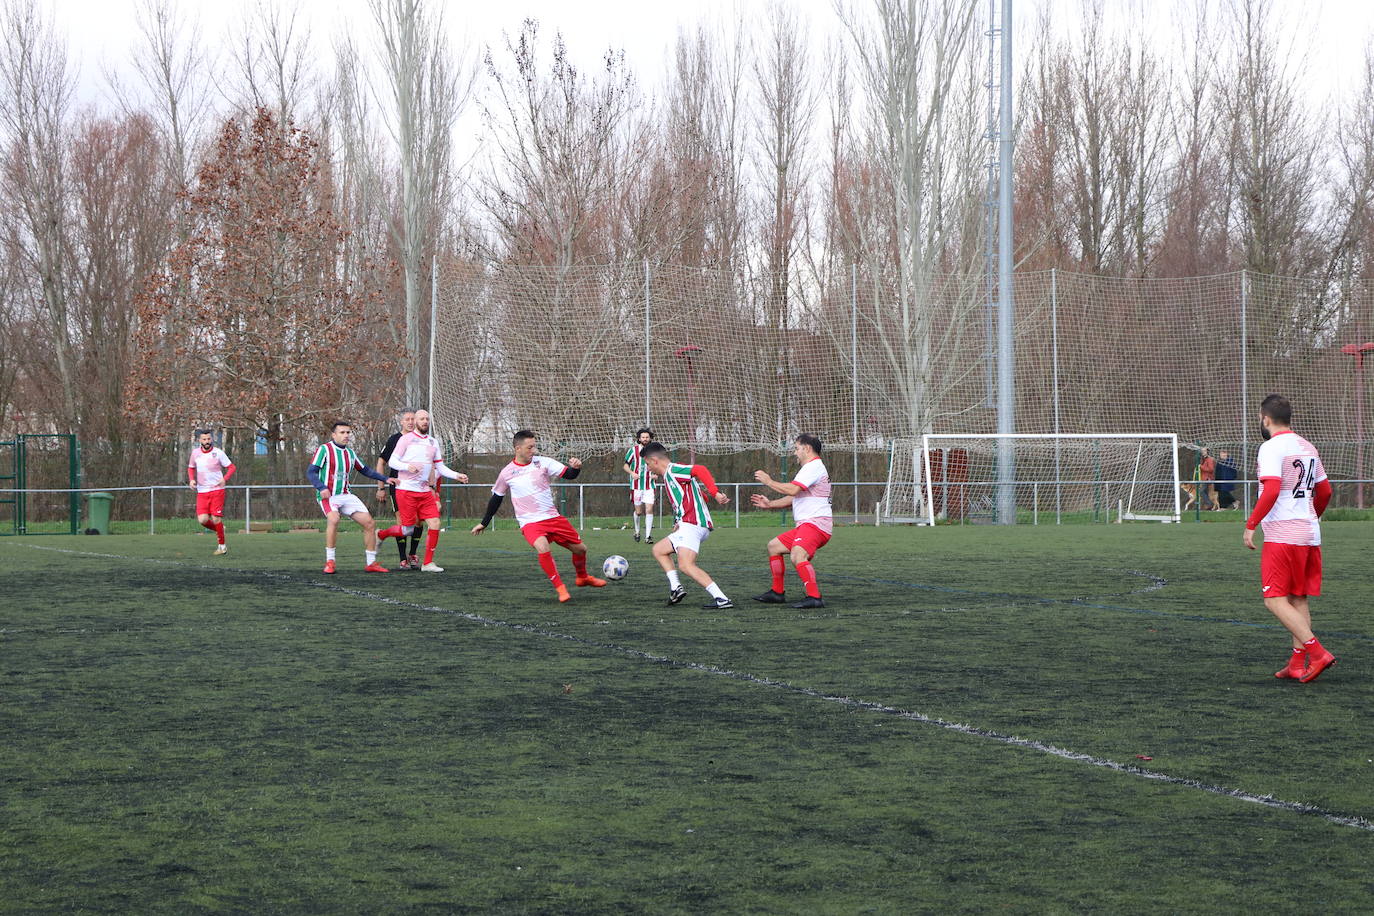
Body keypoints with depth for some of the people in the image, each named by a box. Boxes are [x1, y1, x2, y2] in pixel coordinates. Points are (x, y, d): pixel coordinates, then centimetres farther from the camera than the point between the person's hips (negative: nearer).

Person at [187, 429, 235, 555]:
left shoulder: (218, 453, -6)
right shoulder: (195, 453, 4)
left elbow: (231, 467, 1)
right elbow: (191, 468, 21)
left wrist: (224, 479, -17)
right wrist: (192, 479, 2)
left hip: (217, 489, -3)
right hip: (201, 492, 3)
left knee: (216, 518, -8)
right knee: (202, 520, -11)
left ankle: (222, 546, 8)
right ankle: (219, 530, 20)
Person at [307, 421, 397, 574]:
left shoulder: (350, 452, 13)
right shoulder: (324, 449, -6)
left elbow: (365, 470, 28)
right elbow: (310, 472, -11)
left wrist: (385, 479, 21)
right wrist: (322, 487, -27)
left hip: (345, 496, 6)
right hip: (328, 496, -6)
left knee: (369, 523, -3)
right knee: (334, 519, -34)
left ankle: (371, 563, 9)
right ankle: (329, 562, -23)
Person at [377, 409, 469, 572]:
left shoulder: (433, 442, 15)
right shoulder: (406, 439, -2)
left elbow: (440, 467, 20)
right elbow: (392, 461, -6)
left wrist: (457, 476, 5)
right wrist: (407, 466, -24)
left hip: (425, 491, 5)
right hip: (406, 490, -5)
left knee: (435, 524, -7)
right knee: (408, 530, -3)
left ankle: (428, 563, 2)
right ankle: (380, 535, 25)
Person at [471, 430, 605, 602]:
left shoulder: (543, 462, -1)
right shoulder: (507, 473, -1)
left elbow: (568, 474, -8)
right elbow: (496, 498, 14)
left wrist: (575, 468, -32)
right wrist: (484, 523, 21)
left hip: (552, 517, 3)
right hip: (530, 523, -3)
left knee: (580, 549, 9)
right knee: (543, 548, -32)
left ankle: (582, 577, 41)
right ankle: (559, 588, -17)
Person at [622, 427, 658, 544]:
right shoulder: (633, 450, -2)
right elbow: (625, 465, 5)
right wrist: (632, 473, -13)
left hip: (649, 485, 1)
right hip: (636, 485, -1)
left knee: (649, 509, -10)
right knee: (638, 511, 3)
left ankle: (648, 536, -6)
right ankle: (637, 531, 30)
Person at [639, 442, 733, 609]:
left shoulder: (672, 470, -6)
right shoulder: (668, 476, 25)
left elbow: (700, 470, -22)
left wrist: (716, 494, -29)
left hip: (692, 524, -11)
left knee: (686, 565, -23)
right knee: (658, 550, 22)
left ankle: (722, 599, -30)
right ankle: (676, 588, 7)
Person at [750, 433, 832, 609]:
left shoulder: (814, 467, -10)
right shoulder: (811, 468, 25)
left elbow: (792, 490, -22)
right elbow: (793, 497, 31)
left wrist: (768, 481, -9)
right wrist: (770, 504, 22)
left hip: (815, 523, -11)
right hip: (804, 525, 11)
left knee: (797, 556, -31)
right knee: (774, 546, 20)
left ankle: (814, 597, -37)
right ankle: (777, 592, 24)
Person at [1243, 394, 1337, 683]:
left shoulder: (1271, 447, -11)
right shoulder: (1307, 447, 14)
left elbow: (1272, 490, -22)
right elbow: (1325, 491, 21)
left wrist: (1251, 525, -15)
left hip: (1282, 536, -8)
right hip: (1310, 534, 8)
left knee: (1275, 600, -6)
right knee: (1299, 599, 12)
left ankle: (1317, 652, -16)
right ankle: (1298, 663, 12)